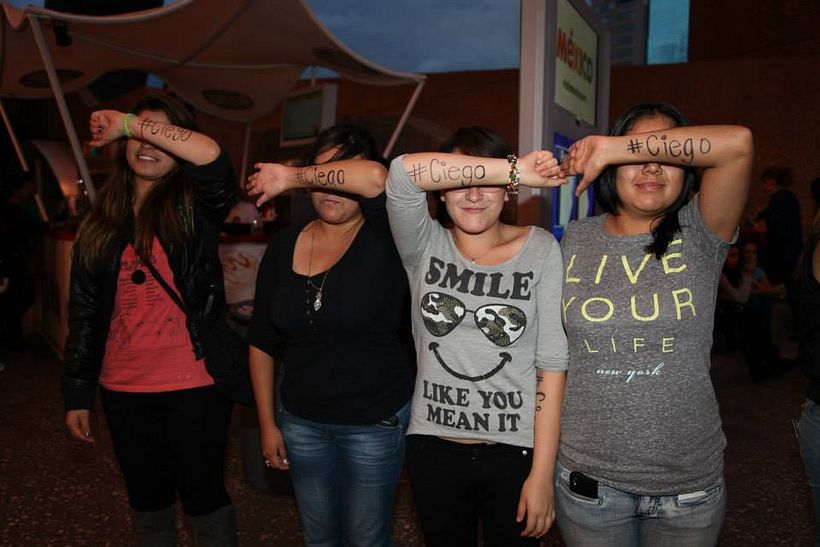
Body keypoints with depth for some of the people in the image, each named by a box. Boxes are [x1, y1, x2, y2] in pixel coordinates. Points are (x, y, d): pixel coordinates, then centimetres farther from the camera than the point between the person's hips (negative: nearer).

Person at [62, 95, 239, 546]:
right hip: (123, 389, 4)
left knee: (202, 493, 8)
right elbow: (84, 312, 9)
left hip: (195, 382, -4)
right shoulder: (103, 220, 7)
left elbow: (212, 158, -28)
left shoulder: (194, 209, -4)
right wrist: (77, 393, 8)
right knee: (147, 497, 18)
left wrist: (128, 120, -22)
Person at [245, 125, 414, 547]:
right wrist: (267, 424, 6)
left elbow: (375, 178, -38)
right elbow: (262, 342, 6)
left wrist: (293, 177, -24)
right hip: (301, 421, 4)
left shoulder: (383, 240, -14)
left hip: (375, 421, -4)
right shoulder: (284, 246, 0)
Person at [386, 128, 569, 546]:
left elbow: (552, 364, -8)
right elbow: (402, 172, -22)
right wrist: (515, 168, -25)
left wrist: (542, 473, -12)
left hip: (515, 452, -1)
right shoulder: (425, 247, -1)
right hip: (432, 449, 1)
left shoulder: (540, 249, -5)